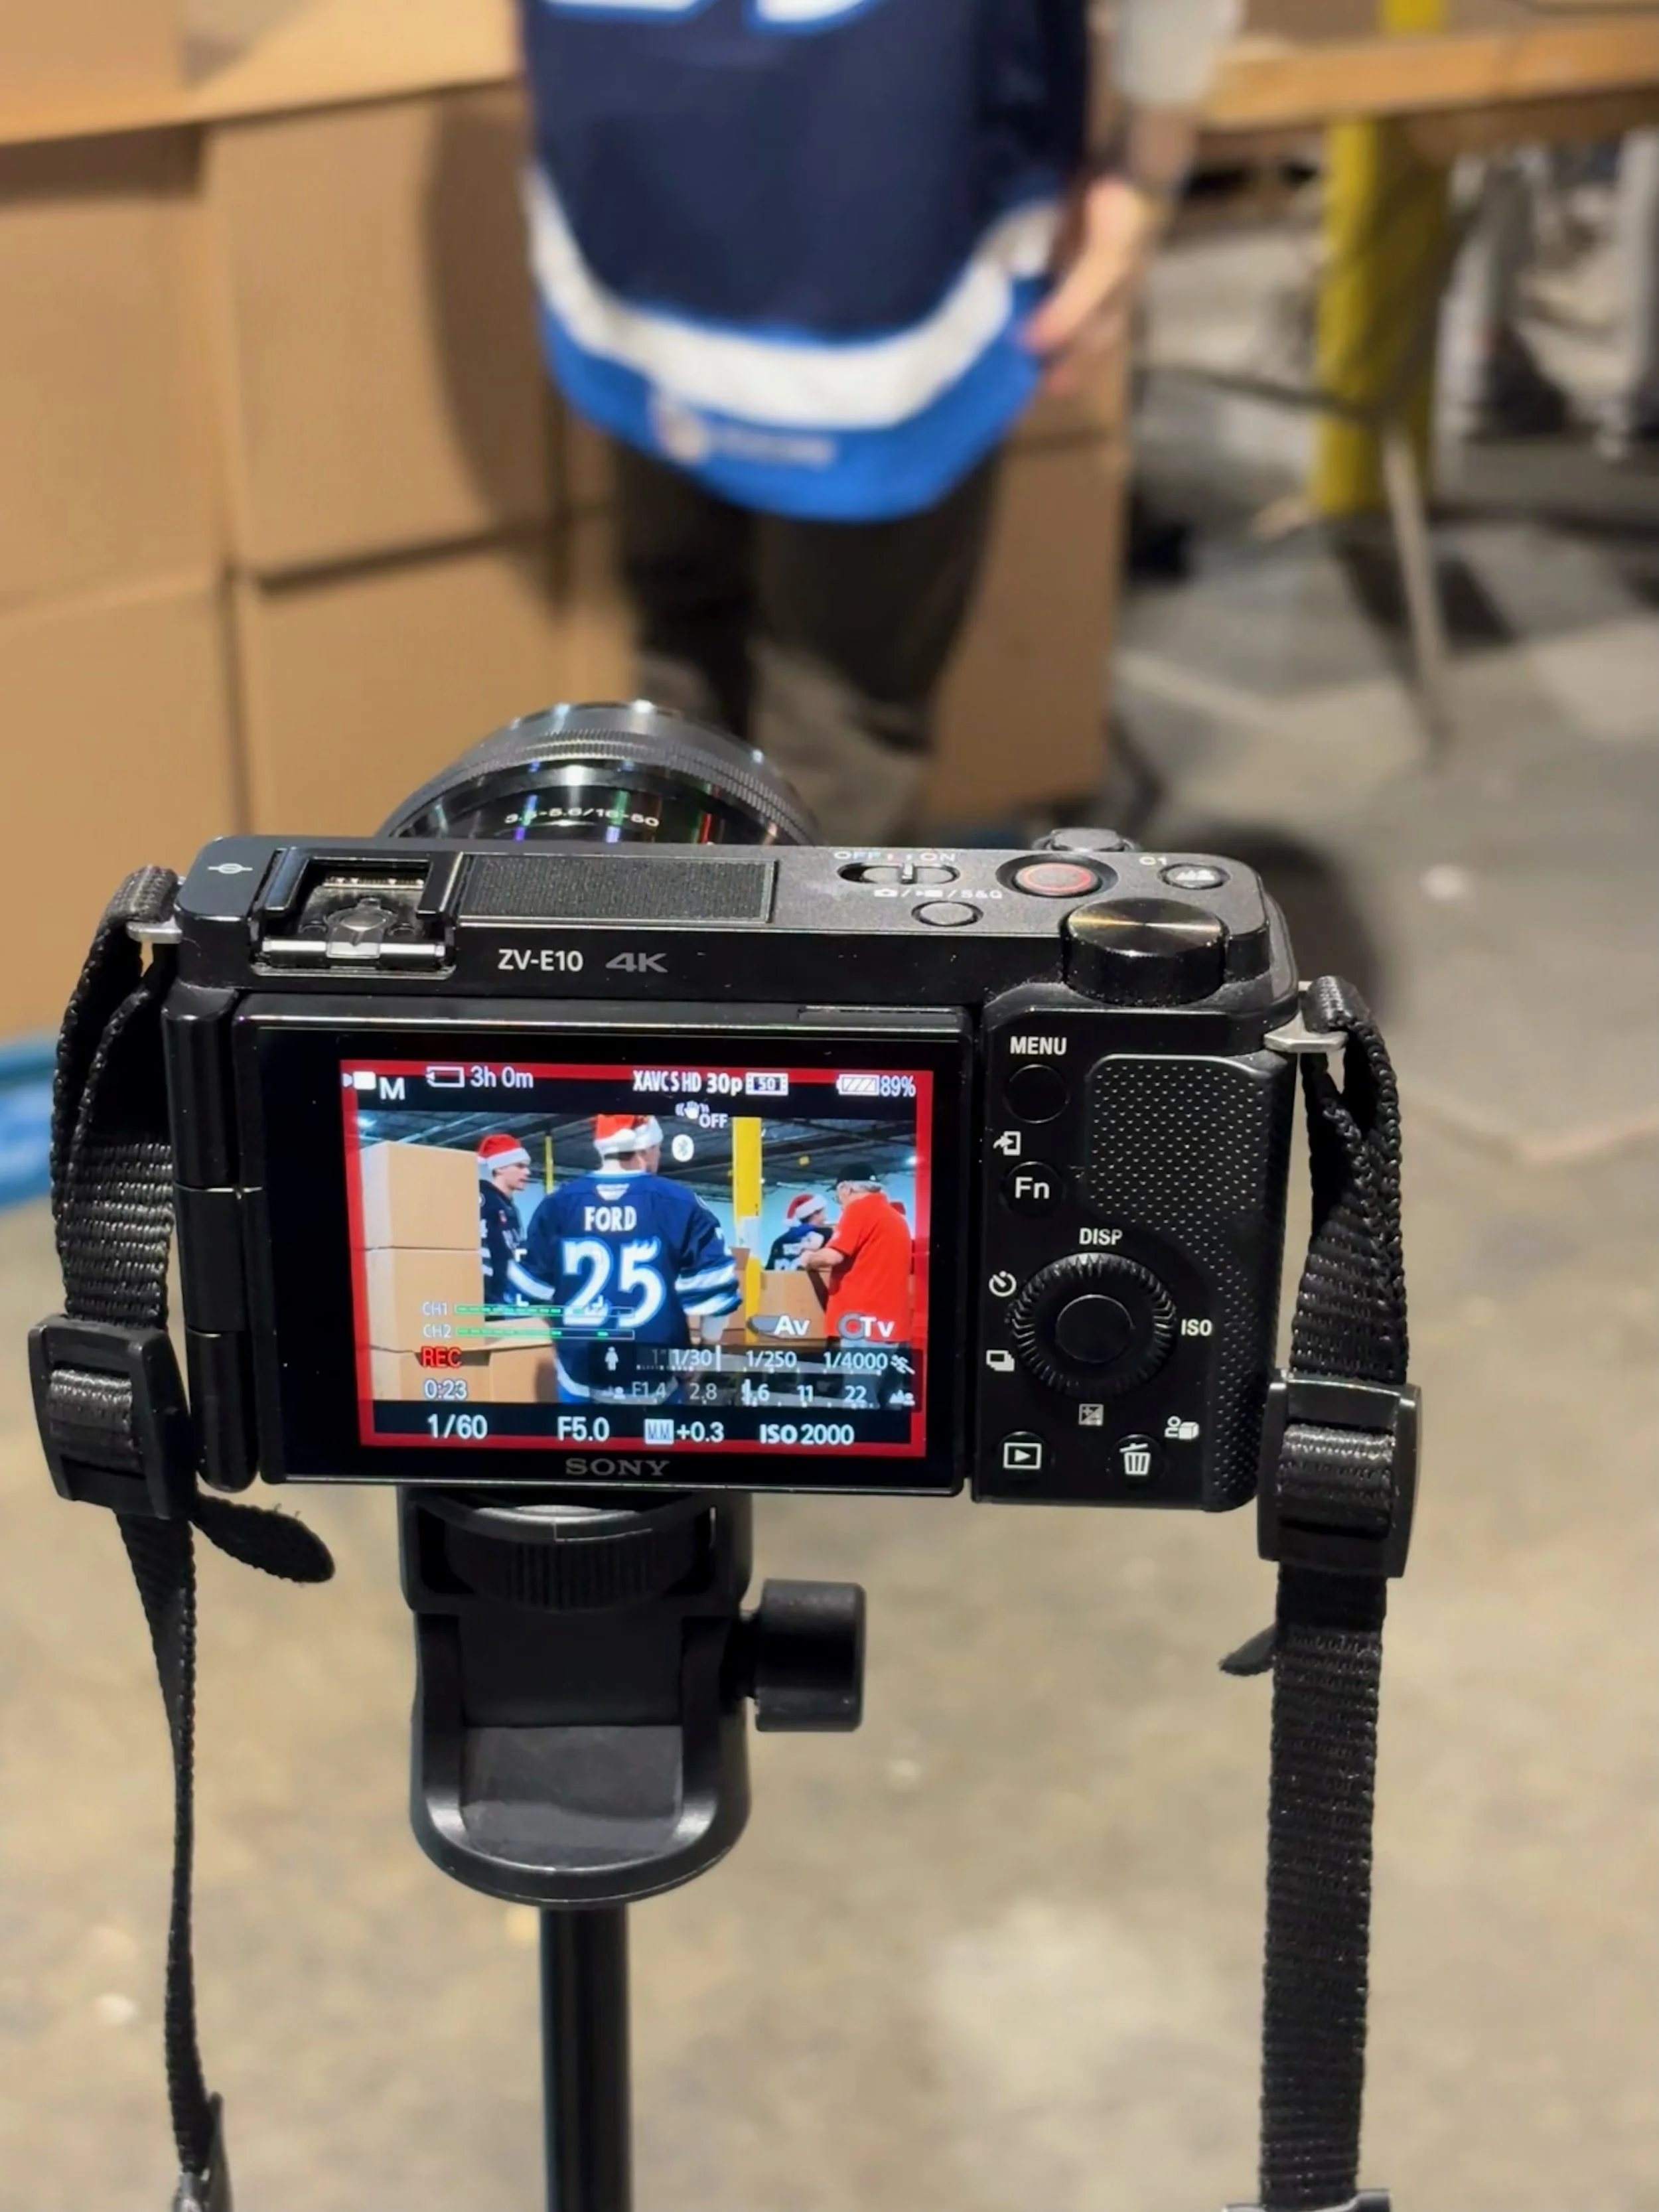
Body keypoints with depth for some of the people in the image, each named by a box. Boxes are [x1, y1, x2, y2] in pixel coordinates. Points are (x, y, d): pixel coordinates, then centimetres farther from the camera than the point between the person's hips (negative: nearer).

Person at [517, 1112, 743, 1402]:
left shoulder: (557, 1203, 1)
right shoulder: (679, 1202, -7)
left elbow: (534, 1286, 8)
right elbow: (712, 1286, -8)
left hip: (581, 1380, 3)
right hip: (655, 1383, -2)